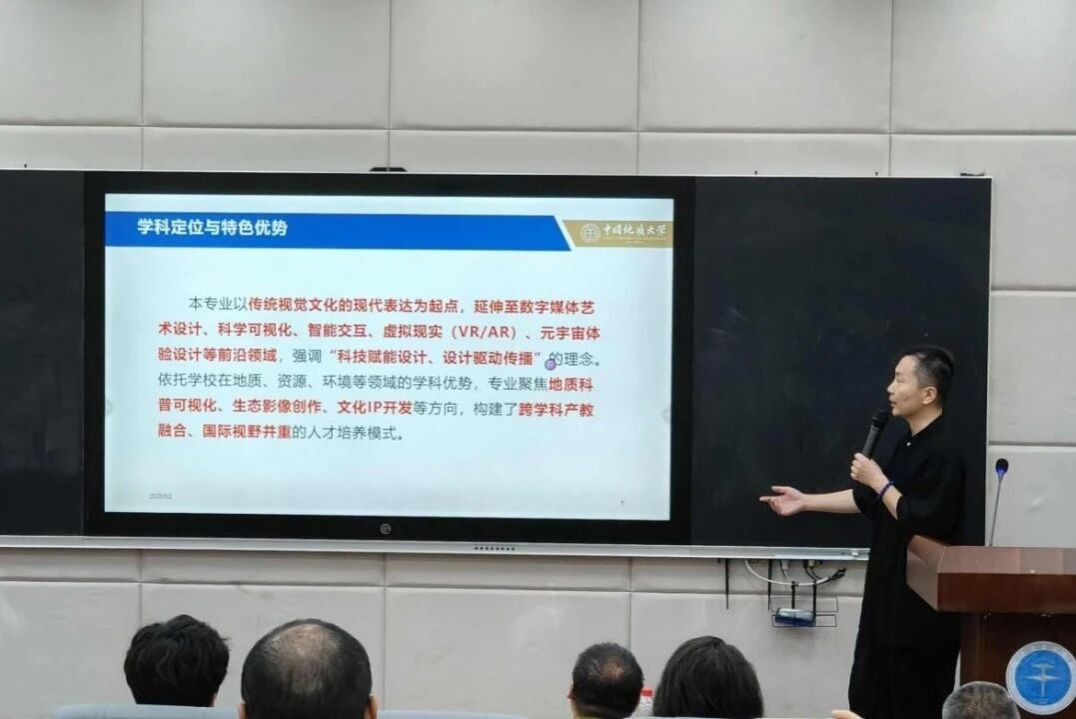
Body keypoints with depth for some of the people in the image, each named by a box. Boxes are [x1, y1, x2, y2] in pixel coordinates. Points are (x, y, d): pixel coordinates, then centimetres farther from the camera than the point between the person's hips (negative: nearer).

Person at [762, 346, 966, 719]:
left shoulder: (942, 453, -19)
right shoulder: (910, 444, 12)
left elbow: (919, 522, -25)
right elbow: (868, 500, 19)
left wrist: (879, 480, -15)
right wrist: (805, 502, 18)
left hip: (922, 607, -10)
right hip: (890, 594, 10)